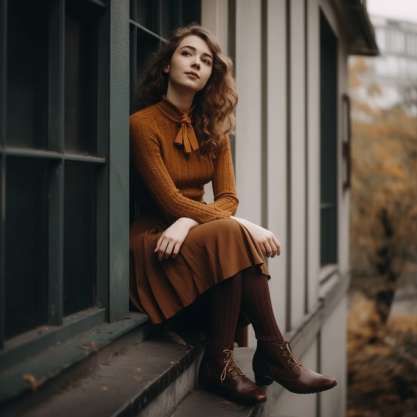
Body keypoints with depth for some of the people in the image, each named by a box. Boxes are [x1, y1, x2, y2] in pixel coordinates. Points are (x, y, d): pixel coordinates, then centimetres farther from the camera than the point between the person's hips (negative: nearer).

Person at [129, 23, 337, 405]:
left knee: (240, 239, -28)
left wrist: (188, 222, -23)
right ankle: (273, 355, -25)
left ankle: (220, 364, -28)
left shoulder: (213, 129, 8)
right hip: (152, 241, -5)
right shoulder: (142, 123, -12)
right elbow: (169, 201, -18)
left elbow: (227, 198, -1)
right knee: (231, 236, -31)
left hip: (194, 236, 5)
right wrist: (244, 226, -24)